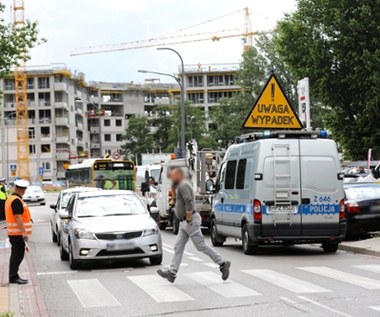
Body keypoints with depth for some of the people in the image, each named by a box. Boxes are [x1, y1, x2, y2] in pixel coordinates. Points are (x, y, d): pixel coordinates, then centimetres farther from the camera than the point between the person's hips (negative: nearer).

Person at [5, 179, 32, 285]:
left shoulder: (10, 199, 14)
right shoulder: (17, 201, -17)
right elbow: (18, 217, -22)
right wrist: (24, 232, -22)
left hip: (13, 233, 10)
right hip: (18, 233, -10)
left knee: (16, 255, 14)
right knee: (17, 255, -6)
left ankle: (14, 276, 19)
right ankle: (13, 277, -4)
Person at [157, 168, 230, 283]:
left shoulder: (183, 185, -14)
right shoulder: (181, 186, 20)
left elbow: (189, 201, -26)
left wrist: (188, 219, -24)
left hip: (190, 221, -11)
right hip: (184, 222, 11)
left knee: (201, 245, -6)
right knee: (178, 247, 6)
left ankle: (223, 264, 1)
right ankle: (172, 272, 4)